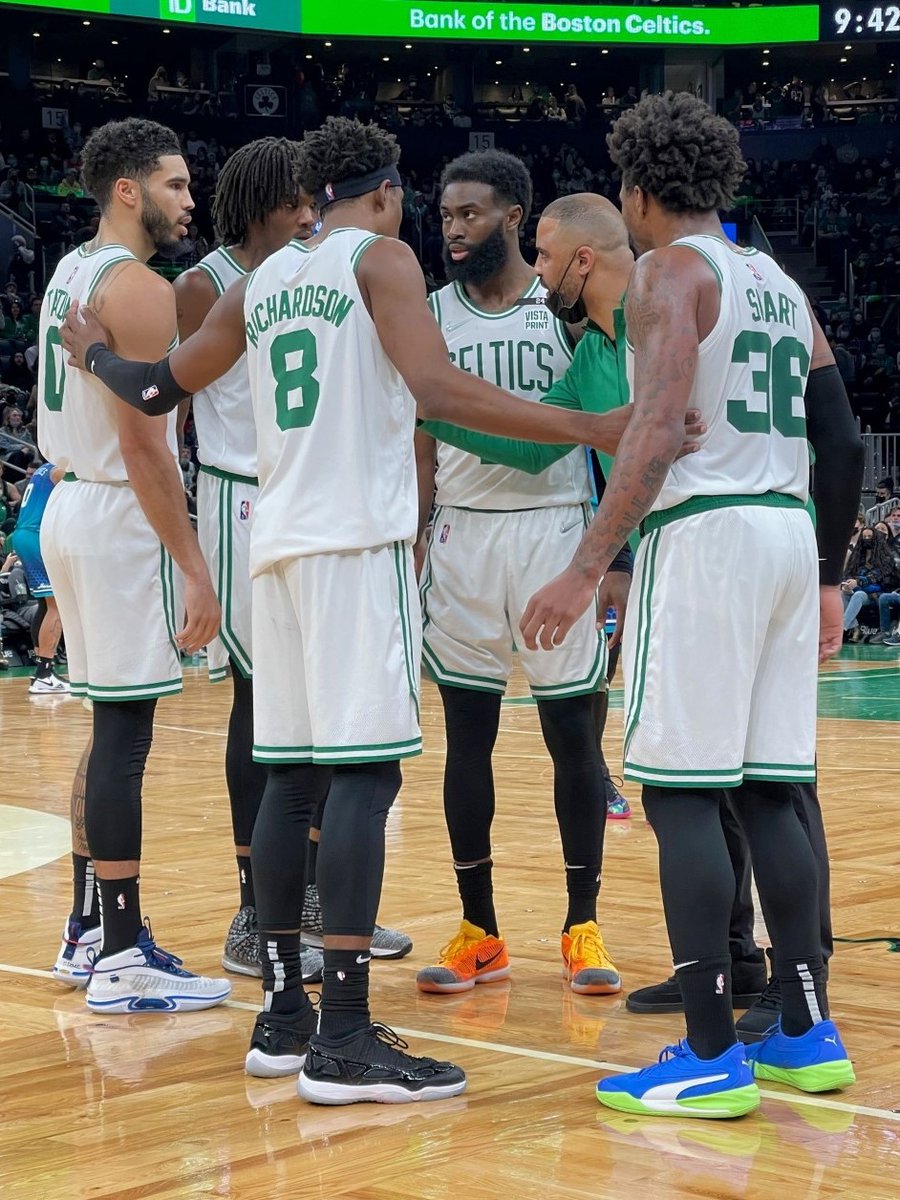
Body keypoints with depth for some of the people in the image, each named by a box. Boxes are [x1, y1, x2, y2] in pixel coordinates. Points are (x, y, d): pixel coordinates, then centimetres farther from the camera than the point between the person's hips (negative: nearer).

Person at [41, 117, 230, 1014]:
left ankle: (89, 930, 24)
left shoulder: (70, 274, 14)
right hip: (121, 516, -10)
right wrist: (193, 568, -20)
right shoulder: (139, 288, -16)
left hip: (69, 504, 10)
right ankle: (123, 961, -4)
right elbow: (144, 444, -21)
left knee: (113, 726, 16)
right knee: (124, 733, -7)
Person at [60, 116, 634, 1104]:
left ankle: (282, 1010, 16)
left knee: (290, 774, 11)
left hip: (280, 542, 7)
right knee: (363, 773, -10)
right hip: (358, 539, -7)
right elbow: (438, 391, -16)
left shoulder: (261, 281, 18)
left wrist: (92, 352, 47)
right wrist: (588, 429, -18)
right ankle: (344, 1039, -14)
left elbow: (159, 391, 25)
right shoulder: (381, 256, -1)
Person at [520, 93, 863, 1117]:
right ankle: (809, 1035, 15)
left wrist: (587, 569, -21)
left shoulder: (670, 269, -5)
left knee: (680, 794, -5)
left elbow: (658, 428, -18)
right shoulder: (779, 284, 19)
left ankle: (712, 1059, -7)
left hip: (705, 531, -8)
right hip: (791, 533, 8)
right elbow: (843, 441, 17)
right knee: (767, 793, 12)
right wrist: (828, 580, 23)